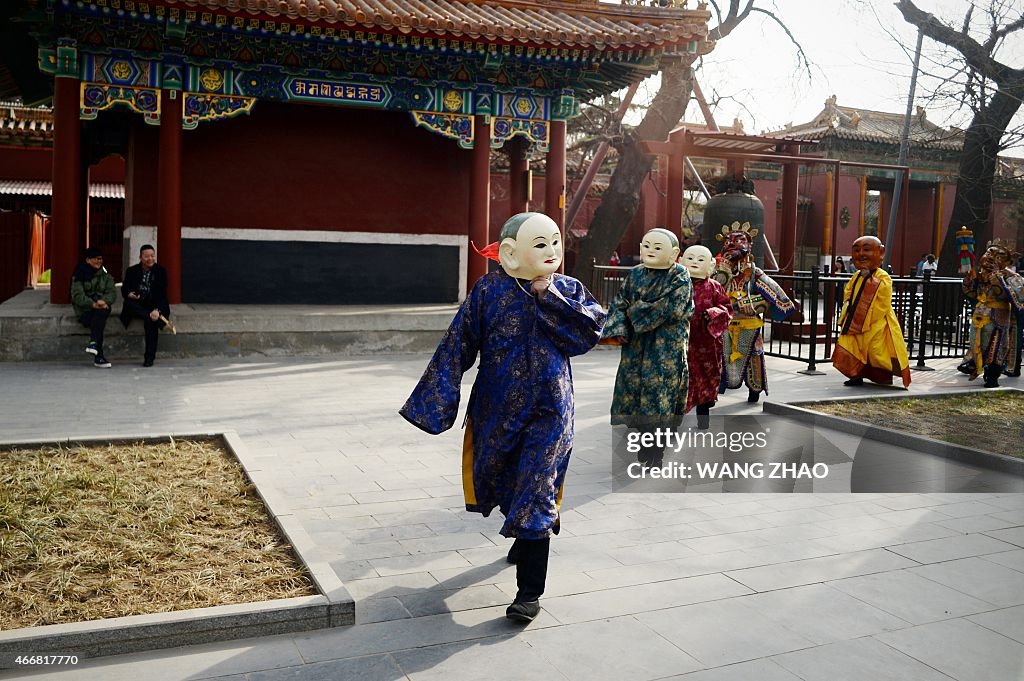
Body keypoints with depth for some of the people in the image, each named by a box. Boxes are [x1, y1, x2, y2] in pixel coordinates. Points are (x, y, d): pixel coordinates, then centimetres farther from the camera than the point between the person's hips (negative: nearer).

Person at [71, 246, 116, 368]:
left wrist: (104, 301, -22)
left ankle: (93, 343, -40)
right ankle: (98, 357, -38)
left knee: (102, 313, -35)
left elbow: (112, 292, 3)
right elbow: (77, 295, -9)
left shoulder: (105, 274, 15)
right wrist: (92, 304, -26)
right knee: (99, 322, -33)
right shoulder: (79, 275, 4)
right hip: (84, 310, -2)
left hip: (102, 307, 2)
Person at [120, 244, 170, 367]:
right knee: (127, 304, -32)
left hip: (154, 305, -2)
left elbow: (162, 294, -6)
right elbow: (124, 288, 5)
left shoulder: (161, 271, 3)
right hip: (137, 305, 2)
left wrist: (157, 310, -24)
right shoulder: (132, 271, 10)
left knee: (150, 321, -33)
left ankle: (149, 357, -25)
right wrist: (129, 294, -22)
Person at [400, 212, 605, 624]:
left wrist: (550, 297, -17)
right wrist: (435, 402, -9)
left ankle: (530, 591, 2)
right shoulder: (489, 291, -5)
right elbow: (457, 347, -7)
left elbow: (590, 331, -14)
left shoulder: (567, 290, 0)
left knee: (534, 494, -6)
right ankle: (527, 535, 50)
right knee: (495, 481, 19)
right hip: (495, 409, 2)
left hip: (548, 410, -1)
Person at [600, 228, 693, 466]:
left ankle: (654, 455, 8)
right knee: (632, 390, 7)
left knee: (659, 397, -3)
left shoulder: (680, 278, -5)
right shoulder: (635, 275, 9)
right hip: (635, 346, 5)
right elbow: (619, 304, 5)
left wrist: (637, 311, -8)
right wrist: (617, 330, -12)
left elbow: (668, 308, -17)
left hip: (666, 348, -5)